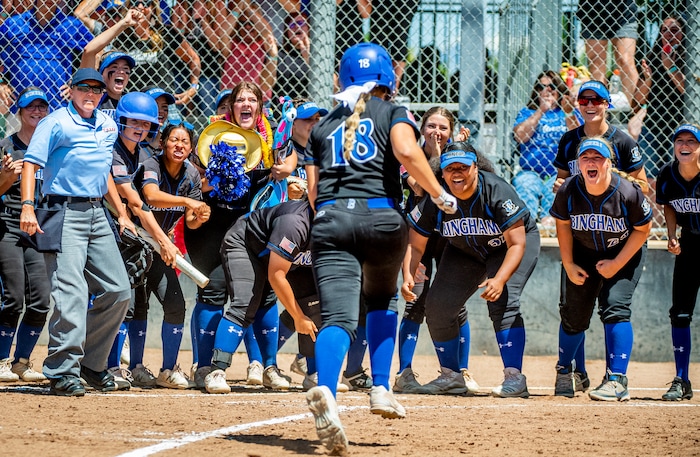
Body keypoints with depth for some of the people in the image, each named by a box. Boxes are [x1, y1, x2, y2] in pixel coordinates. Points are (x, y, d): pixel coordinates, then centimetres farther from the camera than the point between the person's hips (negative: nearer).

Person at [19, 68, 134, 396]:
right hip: (64, 213, -7)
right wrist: (27, 207, -26)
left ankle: (91, 362, 19)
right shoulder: (56, 123, -5)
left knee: (118, 291, 6)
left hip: (98, 213, 8)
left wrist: (122, 215, 24)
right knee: (71, 292, -16)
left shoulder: (108, 126, 16)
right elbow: (31, 164, -13)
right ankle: (63, 372, -16)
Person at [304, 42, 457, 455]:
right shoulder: (393, 113, 12)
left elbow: (313, 192, 18)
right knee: (382, 301, 26)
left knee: (339, 316, -13)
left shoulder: (323, 126, 23)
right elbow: (406, 151, -10)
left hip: (329, 219, 1)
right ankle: (381, 389, 16)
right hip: (381, 216, -1)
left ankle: (325, 390, -40)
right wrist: (440, 194, -1)